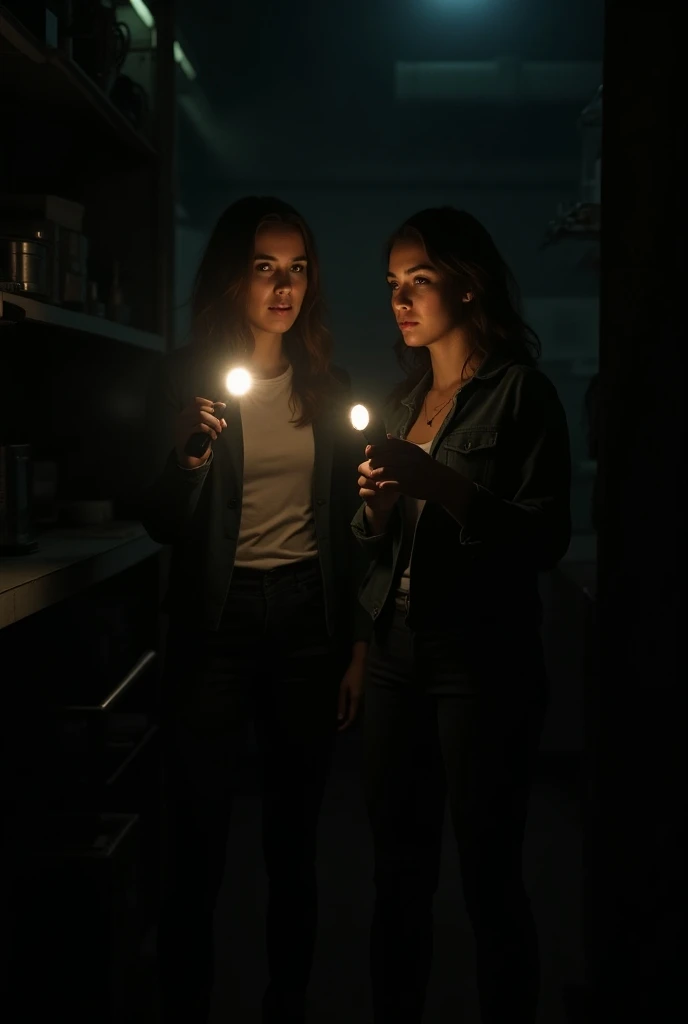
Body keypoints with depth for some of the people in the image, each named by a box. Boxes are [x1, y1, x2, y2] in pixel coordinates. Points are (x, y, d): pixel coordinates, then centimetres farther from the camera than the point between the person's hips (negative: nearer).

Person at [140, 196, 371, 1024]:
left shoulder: (327, 386, 7)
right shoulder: (184, 381, -2)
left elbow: (344, 524, 10)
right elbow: (162, 528, -5)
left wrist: (355, 644, 8)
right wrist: (189, 459, -25)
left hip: (308, 619, 3)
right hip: (216, 621, -3)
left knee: (294, 846, 12)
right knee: (195, 847, 0)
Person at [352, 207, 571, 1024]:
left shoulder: (520, 394, -6)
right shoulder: (403, 398, 14)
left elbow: (544, 540, -15)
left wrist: (437, 483, -22)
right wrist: (375, 510, -3)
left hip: (480, 659, -6)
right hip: (397, 650, 6)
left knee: (488, 875, 2)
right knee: (397, 871, 13)